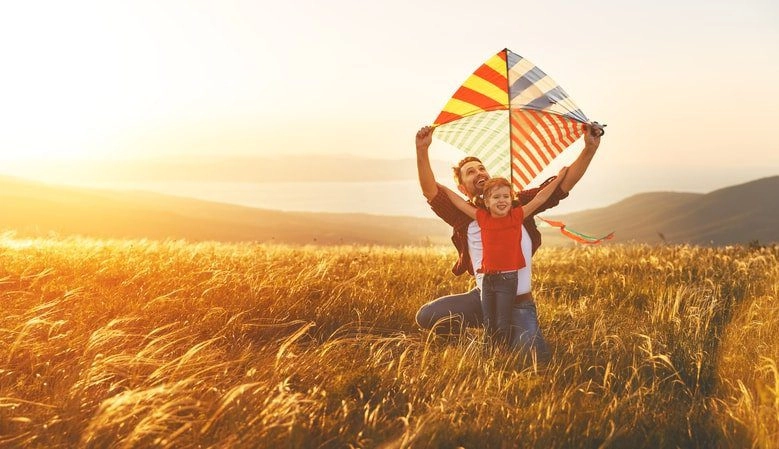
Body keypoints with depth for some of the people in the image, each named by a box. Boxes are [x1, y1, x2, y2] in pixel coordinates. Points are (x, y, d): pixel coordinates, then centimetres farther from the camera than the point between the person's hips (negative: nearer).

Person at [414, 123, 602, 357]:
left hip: (519, 303, -1)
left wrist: (589, 149, -18)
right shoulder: (464, 216, -2)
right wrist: (422, 151, -29)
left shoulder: (518, 204, 0)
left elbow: (562, 184, -6)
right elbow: (430, 191, -17)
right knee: (425, 316, -14)